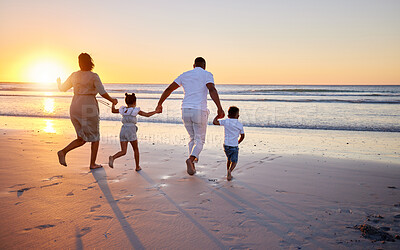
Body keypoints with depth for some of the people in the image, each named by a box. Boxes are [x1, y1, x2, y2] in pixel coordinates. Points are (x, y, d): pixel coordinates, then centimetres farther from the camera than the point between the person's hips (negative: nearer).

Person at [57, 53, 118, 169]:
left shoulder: (74, 75, 7)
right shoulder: (94, 76, -9)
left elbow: (63, 88, 16)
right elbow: (102, 93, -15)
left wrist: (59, 82, 39)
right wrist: (112, 100, 4)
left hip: (75, 109, 5)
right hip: (88, 110, -5)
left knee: (82, 140, 15)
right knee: (95, 137, 13)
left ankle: (63, 152, -6)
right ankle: (92, 164, 14)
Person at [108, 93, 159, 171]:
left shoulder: (123, 109, 10)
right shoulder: (136, 110, -3)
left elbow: (113, 110, 27)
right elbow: (147, 115, -2)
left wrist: (113, 104, 44)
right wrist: (155, 111, 11)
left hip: (123, 130, 4)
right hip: (131, 131, -4)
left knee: (123, 151, 5)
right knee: (136, 149, 14)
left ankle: (112, 158, -22)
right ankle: (137, 167, 20)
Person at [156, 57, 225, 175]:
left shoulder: (184, 75, 15)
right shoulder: (207, 74, 2)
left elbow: (168, 89, 12)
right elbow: (212, 90, -18)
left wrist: (159, 104, 22)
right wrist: (219, 108, -28)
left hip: (186, 111, 4)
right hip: (199, 111, -4)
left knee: (193, 138, 22)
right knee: (200, 140, 8)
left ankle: (192, 165, 16)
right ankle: (191, 159, -20)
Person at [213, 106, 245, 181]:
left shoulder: (226, 121, -4)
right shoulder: (240, 125, 1)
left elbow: (215, 122, -10)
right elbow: (242, 136, 11)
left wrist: (218, 115, 7)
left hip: (226, 145, 2)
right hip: (235, 146, -2)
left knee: (229, 159, 24)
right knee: (234, 162, 5)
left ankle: (228, 173, 27)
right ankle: (230, 170, -23)